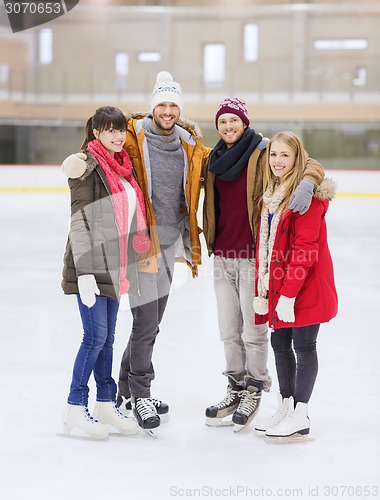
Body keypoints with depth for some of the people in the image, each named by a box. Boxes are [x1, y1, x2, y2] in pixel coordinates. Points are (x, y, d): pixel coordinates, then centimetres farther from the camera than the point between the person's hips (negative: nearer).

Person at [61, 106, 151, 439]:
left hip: (114, 266, 8)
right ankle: (75, 408, 2)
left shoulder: (122, 165, 13)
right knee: (96, 336, -7)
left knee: (107, 337, 12)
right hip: (92, 266, -7)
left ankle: (106, 404, 19)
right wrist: (85, 272, -21)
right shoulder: (88, 166, -11)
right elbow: (79, 221, -16)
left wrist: (126, 263, 21)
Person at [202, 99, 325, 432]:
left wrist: (307, 182, -34)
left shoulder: (264, 152, -8)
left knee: (253, 329, 3)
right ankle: (236, 388, 29)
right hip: (223, 256, 6)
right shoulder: (215, 159, 11)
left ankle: (254, 391, 19)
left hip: (254, 256, -6)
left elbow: (310, 165, -15)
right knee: (228, 330, 14)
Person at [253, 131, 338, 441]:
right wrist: (263, 290, 11)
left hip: (306, 287, -8)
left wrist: (289, 293, -22)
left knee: (303, 346, -2)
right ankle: (286, 408, 24)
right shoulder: (271, 195, 12)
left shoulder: (308, 194, -15)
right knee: (280, 343, 12)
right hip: (279, 287, 8)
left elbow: (305, 249, -20)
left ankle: (300, 417, 6)